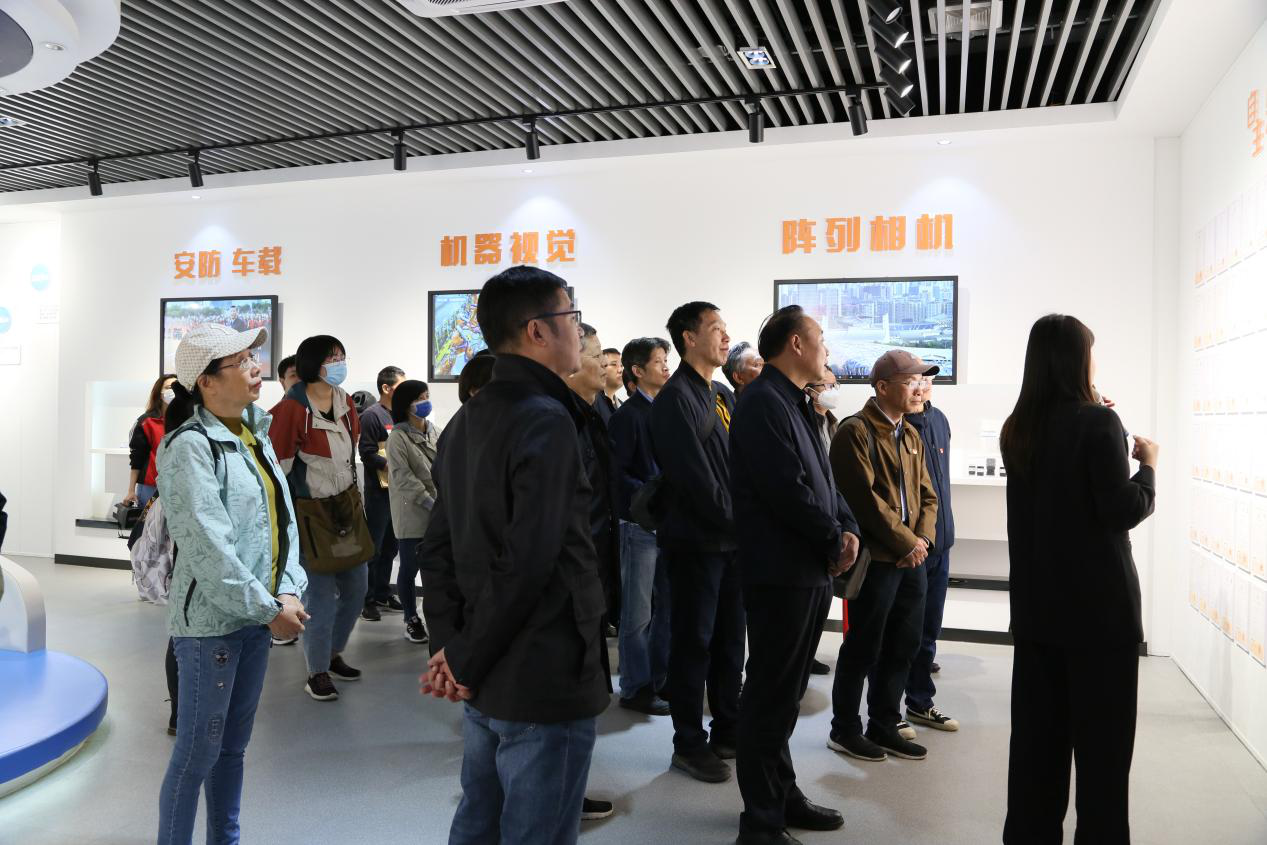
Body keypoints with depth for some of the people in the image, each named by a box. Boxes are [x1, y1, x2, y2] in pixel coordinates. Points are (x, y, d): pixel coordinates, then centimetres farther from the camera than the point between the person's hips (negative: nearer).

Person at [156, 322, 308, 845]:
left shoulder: (255, 436, 9)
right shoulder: (190, 446, -15)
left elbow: (283, 518, 7)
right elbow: (208, 547, -21)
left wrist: (288, 591, -6)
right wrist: (269, 609, -18)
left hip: (257, 617, 8)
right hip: (211, 622, -8)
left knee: (234, 744, 19)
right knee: (198, 753, 4)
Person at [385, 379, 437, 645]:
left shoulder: (433, 430, 9)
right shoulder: (398, 438, -9)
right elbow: (404, 479, -14)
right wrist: (432, 503, -17)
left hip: (438, 514, 5)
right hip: (412, 514, -5)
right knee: (410, 568, 5)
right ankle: (412, 620, 20)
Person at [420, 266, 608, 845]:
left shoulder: (466, 421, 8)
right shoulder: (547, 420, -19)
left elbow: (438, 548, 8)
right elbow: (527, 563, -25)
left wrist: (449, 646, 4)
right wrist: (464, 661, -13)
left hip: (485, 680, 9)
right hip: (545, 685, -9)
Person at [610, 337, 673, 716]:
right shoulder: (628, 415, -9)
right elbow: (618, 474, -15)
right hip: (640, 524, -7)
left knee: (667, 606, 14)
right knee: (639, 612, 1)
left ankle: (660, 680, 26)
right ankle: (635, 688, 13)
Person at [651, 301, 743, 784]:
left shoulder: (724, 396, 13)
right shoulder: (676, 397, -12)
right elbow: (695, 477, -18)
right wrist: (735, 523, -13)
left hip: (732, 539, 8)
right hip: (696, 540, -8)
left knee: (730, 639, 15)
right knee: (694, 641, 2)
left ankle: (727, 732, 28)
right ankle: (689, 744, 15)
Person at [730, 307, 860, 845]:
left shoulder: (796, 404, 15)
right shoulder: (763, 402, -16)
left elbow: (823, 479, 15)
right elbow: (788, 489, -23)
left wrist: (848, 529, -2)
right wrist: (836, 540, -10)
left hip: (811, 568, 10)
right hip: (782, 570, -10)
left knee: (786, 692, 18)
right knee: (771, 694, -1)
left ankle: (782, 794, 32)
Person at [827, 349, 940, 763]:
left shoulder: (911, 435, 16)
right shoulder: (856, 431, -12)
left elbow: (926, 495, 14)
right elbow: (866, 499, -18)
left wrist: (923, 539, -3)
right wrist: (906, 543, -14)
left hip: (912, 559, 8)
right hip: (876, 558, -8)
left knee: (903, 647, 14)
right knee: (863, 648, 3)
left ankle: (883, 725, 28)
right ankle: (844, 729, 18)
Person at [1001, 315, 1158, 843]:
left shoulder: (1018, 430, 6)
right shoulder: (1098, 422, -13)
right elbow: (1123, 510, -16)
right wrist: (1148, 464, 1)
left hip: (1036, 603, 6)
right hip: (1097, 604, -6)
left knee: (1036, 734, 12)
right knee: (1101, 740, 5)